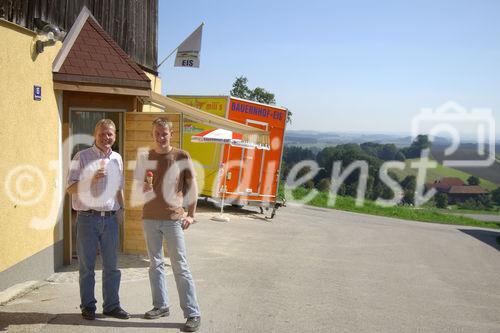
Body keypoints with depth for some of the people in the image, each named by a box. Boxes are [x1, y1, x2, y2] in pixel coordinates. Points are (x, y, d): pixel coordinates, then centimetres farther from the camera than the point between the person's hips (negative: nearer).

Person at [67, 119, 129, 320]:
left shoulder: (117, 159, 12)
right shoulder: (82, 157, -3)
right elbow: (71, 189, -7)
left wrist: (121, 209, 11)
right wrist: (92, 179, -21)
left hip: (110, 218, 4)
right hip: (87, 218, -4)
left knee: (111, 265, 9)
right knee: (86, 266, 5)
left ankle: (111, 305, 19)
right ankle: (88, 306, 18)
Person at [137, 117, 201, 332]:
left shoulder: (181, 156, -3)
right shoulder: (146, 157, 7)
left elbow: (191, 186, 1)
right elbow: (138, 184, 14)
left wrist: (191, 214, -3)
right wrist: (143, 187, -10)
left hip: (173, 218, -4)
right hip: (149, 218, 4)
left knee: (180, 267, -3)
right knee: (155, 264, 12)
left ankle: (193, 314, 2)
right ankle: (161, 306, 25)